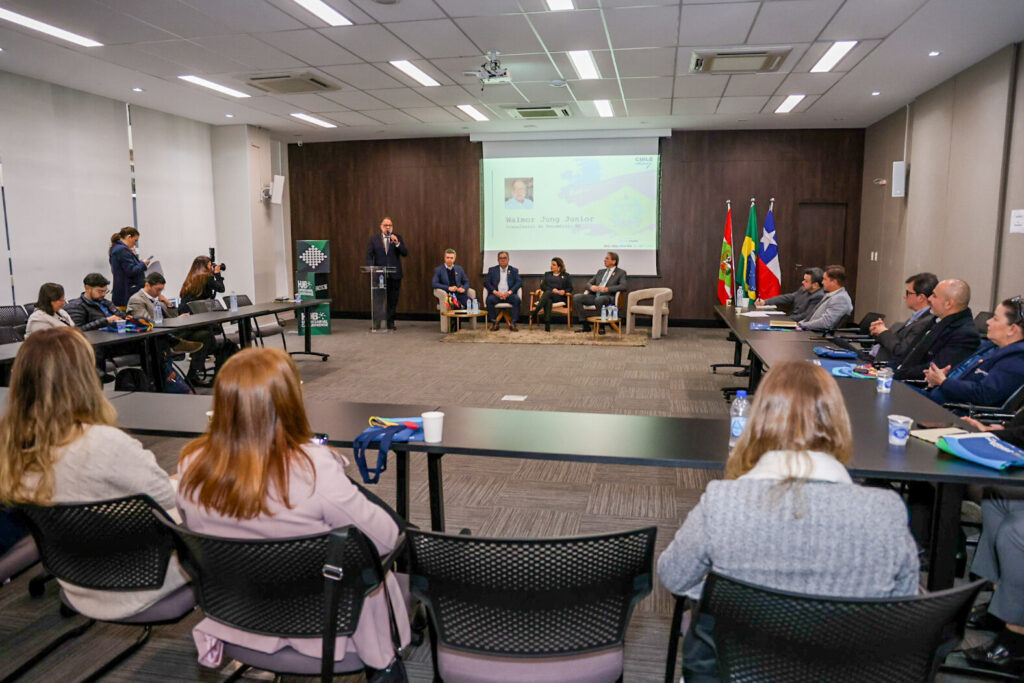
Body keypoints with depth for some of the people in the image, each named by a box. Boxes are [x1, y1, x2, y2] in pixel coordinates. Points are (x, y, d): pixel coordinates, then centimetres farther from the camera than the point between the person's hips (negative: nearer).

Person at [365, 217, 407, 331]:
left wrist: (397, 243, -18)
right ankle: (377, 322, 10)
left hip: (394, 275, 0)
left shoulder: (398, 238, 7)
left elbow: (405, 253, -3)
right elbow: (369, 255, 4)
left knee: (393, 300, 3)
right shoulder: (374, 239, 7)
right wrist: (372, 268, -12)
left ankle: (390, 322, 12)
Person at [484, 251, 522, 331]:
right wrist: (495, 292, -12)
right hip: (496, 294, 0)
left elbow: (519, 283, 4)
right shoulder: (492, 270, 16)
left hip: (509, 294, 0)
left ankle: (513, 323, -24)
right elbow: (486, 283, 5)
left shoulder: (514, 270, 16)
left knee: (517, 299, -31)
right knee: (489, 300, -32)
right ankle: (494, 323, -20)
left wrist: (509, 292, -14)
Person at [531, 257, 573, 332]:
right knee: (548, 300, -39)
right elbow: (543, 286, 12)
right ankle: (547, 325, -53)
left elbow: (570, 288, 12)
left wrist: (564, 291, -11)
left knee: (547, 293, -36)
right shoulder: (547, 274, 27)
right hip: (548, 296, 1)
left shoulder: (566, 276, 21)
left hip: (560, 297, -1)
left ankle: (535, 310, -51)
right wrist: (553, 290, -5)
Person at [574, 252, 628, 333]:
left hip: (608, 297, -6)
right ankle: (585, 325, -14)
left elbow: (623, 286, -10)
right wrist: (591, 287, -6)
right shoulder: (601, 271, 24)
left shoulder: (621, 273, 7)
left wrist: (607, 289, -21)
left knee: (599, 300, -40)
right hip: (594, 295, 6)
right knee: (576, 297, -18)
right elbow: (588, 284, 21)